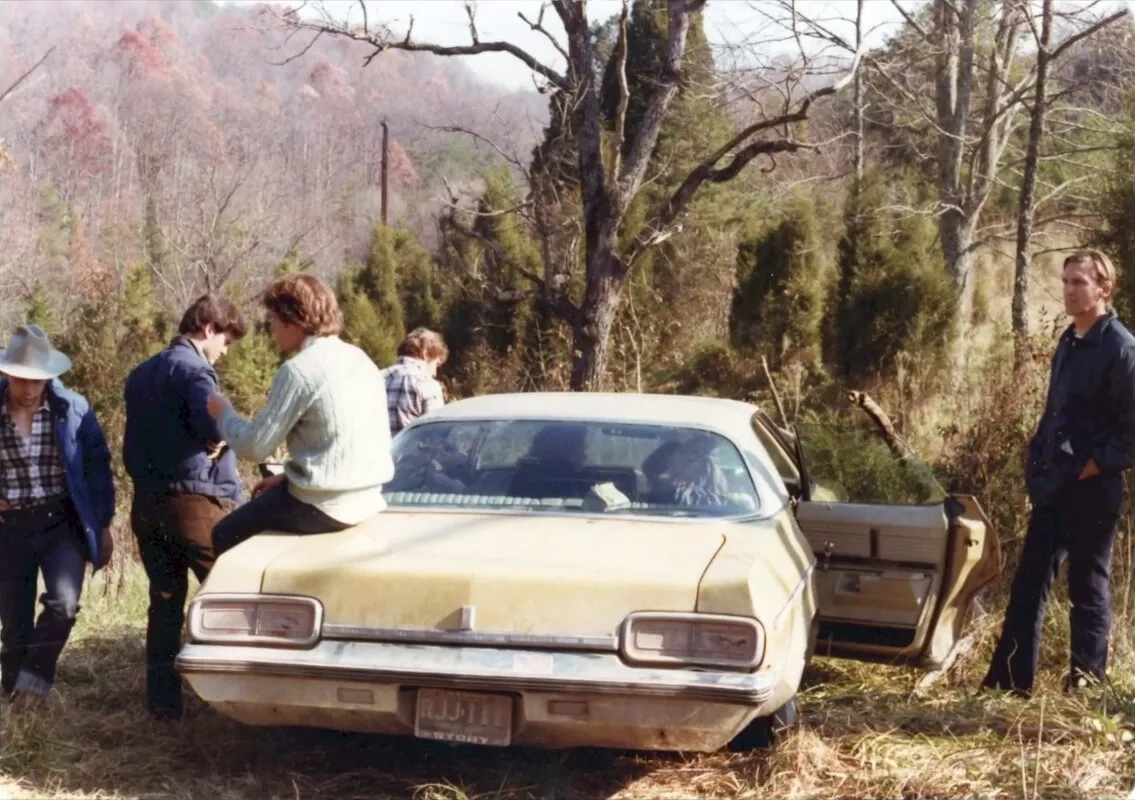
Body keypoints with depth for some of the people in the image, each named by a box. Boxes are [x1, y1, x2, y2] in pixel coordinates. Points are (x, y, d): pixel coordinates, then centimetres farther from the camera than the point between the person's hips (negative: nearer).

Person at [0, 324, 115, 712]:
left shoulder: (72, 408, -5)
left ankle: (35, 677, 0)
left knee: (63, 601, -22)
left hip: (62, 522, -1)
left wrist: (103, 526, 3)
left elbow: (98, 466, 2)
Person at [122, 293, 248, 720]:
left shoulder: (140, 374, 15)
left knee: (165, 605, 12)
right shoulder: (193, 369, -12)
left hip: (147, 504, 8)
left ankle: (163, 701, 14)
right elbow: (215, 428, -28)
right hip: (195, 503, -8)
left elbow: (132, 443, 17)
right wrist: (219, 439, -7)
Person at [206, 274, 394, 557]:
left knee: (226, 536, 9)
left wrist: (223, 412, 6)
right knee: (262, 504, 28)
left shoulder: (299, 370, -15)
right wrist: (289, 476, 16)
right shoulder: (359, 360, 10)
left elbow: (254, 446, -12)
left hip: (325, 504, -8)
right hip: (365, 497, 8)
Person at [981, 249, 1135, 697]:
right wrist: (1038, 463, 12)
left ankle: (1086, 685, 14)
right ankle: (1009, 681, 14)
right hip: (1053, 487, 8)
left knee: (1088, 588, 3)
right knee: (1029, 583, 8)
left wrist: (1093, 469, -16)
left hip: (1092, 491, -8)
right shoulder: (1069, 341, 13)